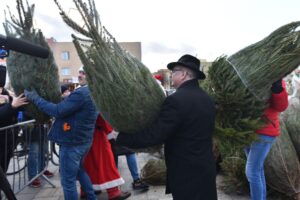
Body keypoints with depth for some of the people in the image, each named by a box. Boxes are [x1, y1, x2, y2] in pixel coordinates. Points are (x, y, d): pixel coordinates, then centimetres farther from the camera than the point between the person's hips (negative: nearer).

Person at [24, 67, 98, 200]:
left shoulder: (81, 93, -23)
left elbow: (57, 111, -24)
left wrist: (35, 98, -15)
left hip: (72, 142, -10)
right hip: (83, 140, 10)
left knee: (68, 180, 4)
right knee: (79, 170, 29)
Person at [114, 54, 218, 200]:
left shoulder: (176, 100, -23)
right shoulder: (207, 99, 4)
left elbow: (153, 135, -25)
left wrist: (120, 137, -13)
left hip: (187, 174, -7)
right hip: (206, 169, 8)